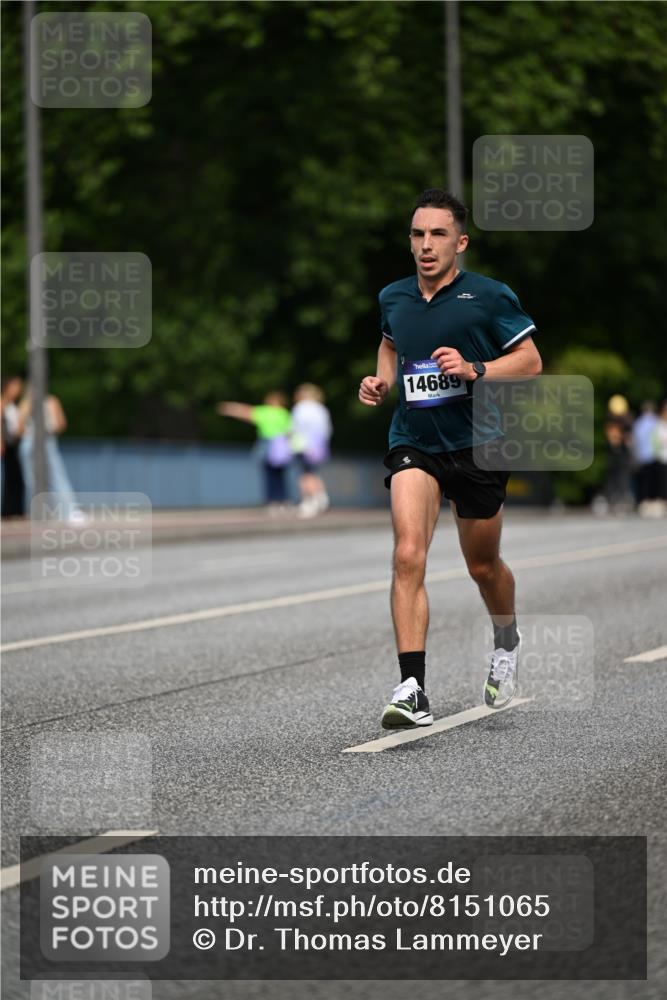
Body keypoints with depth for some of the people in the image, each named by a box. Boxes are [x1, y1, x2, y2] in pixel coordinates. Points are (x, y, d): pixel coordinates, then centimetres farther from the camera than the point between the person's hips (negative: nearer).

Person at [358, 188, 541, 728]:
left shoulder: (490, 296, -8)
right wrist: (381, 380, 8)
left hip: (476, 445, -2)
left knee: (483, 567, 15)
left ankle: (507, 642, 49)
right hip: (413, 442, 2)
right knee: (408, 556, -20)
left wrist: (474, 369, -20)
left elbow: (531, 361, -5)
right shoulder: (392, 298, 5)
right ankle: (413, 689, -24)